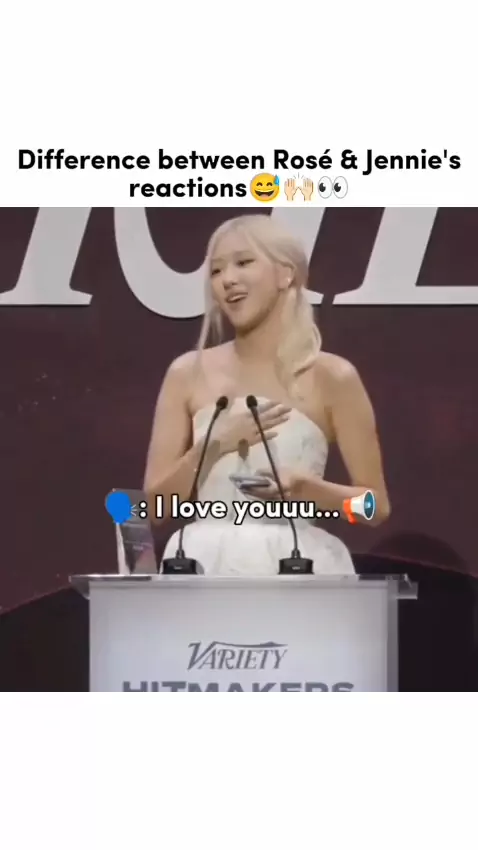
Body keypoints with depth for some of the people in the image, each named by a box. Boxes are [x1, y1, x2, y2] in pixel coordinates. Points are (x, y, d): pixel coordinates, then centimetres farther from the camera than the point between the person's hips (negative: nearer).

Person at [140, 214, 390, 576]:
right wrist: (215, 444, -11)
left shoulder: (332, 376, 1)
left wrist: (305, 488, -14)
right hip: (207, 568, 2)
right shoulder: (188, 374, 6)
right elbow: (156, 504, 4)